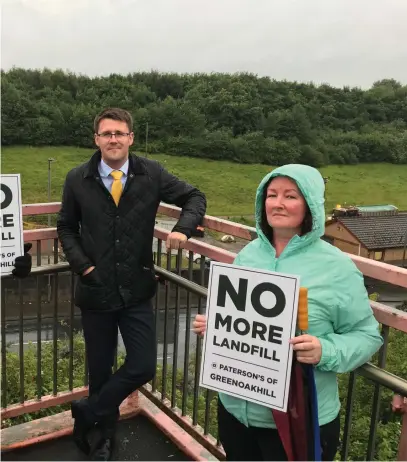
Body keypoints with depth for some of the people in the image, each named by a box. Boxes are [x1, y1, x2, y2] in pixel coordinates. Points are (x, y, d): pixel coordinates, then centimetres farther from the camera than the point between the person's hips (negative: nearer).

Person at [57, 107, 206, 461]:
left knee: (143, 367, 0)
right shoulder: (77, 179, -3)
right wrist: (81, 263, -6)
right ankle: (106, 434, 41)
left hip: (136, 290, 0)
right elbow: (66, 227, 10)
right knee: (100, 369, 13)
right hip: (95, 290, 0)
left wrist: (183, 228, -13)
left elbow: (195, 197, 6)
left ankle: (87, 413, 26)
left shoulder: (151, 173, -4)